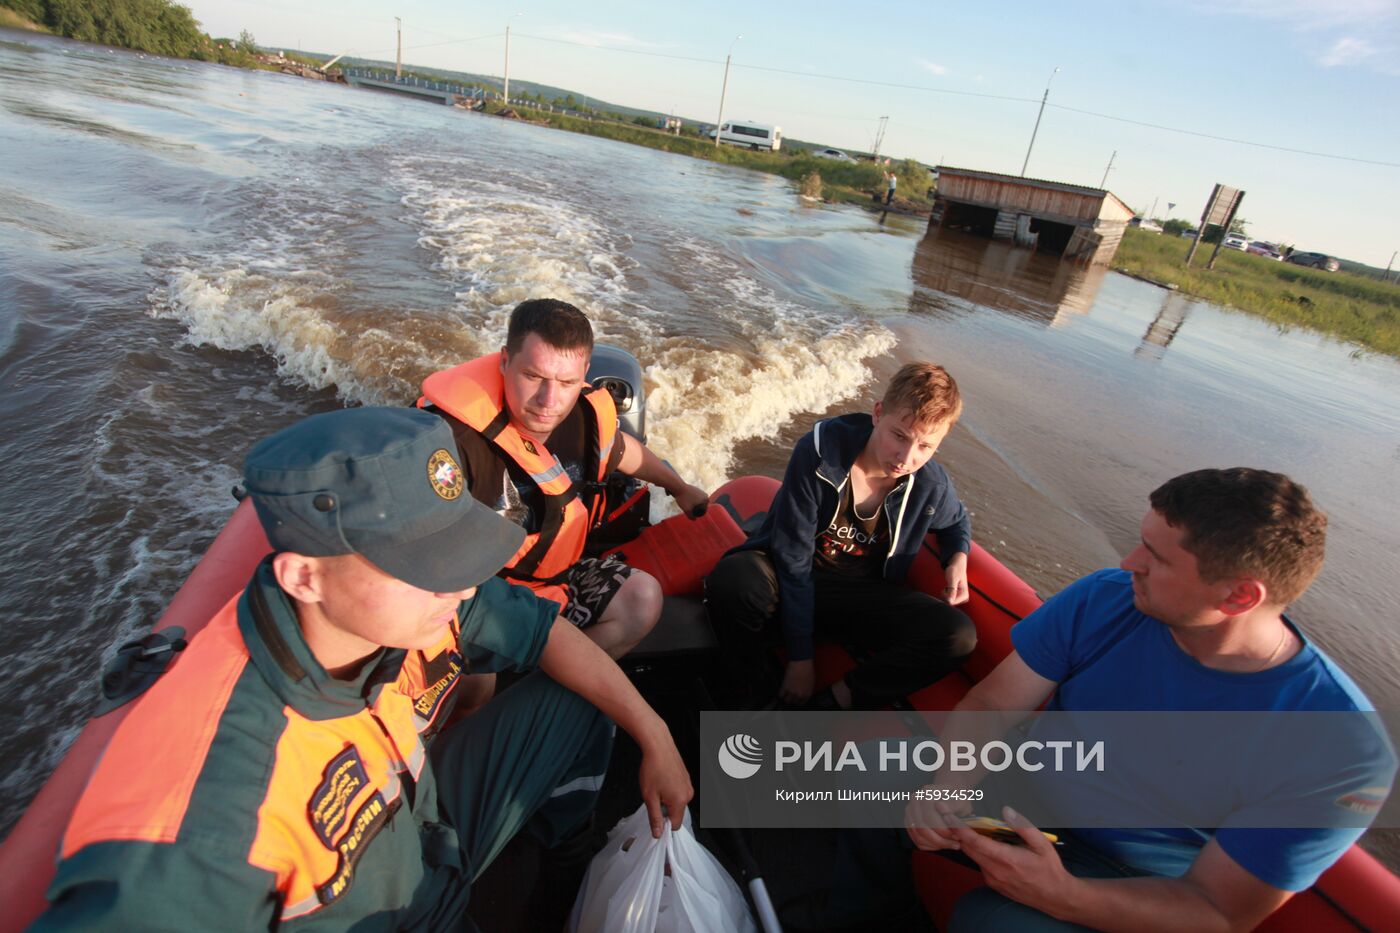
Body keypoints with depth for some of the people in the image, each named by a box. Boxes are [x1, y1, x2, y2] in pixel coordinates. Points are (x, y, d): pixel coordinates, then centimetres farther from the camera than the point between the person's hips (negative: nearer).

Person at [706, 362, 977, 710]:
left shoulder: (931, 484, -9)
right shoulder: (820, 451, -21)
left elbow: (957, 521, 20)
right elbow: (793, 560, -19)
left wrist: (958, 557, -6)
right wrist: (800, 657, -15)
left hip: (859, 595, 4)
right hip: (786, 578, -3)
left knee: (960, 636, -19)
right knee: (732, 581, -38)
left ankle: (833, 702, -18)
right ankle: (750, 689, -9)